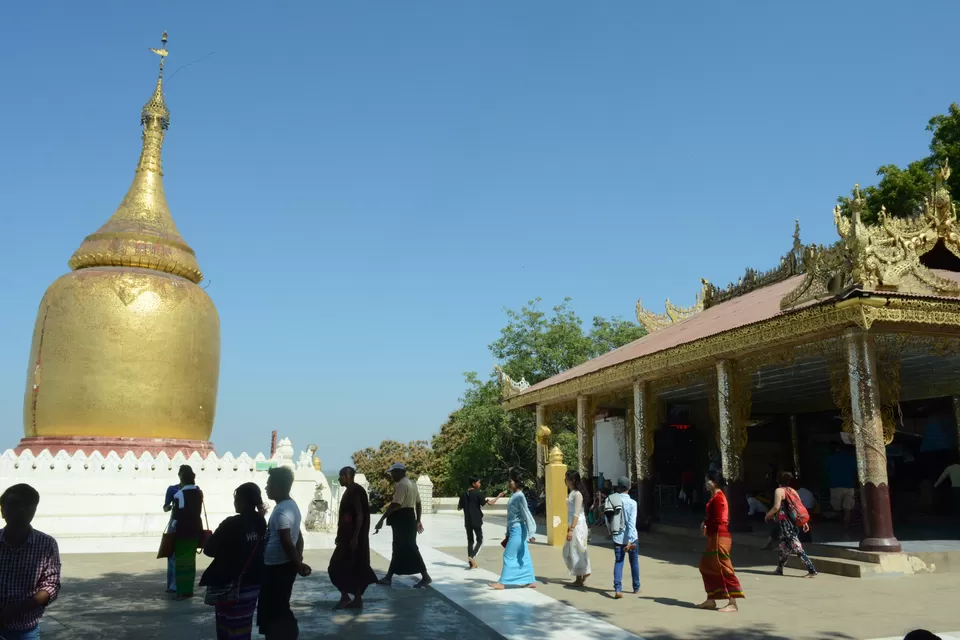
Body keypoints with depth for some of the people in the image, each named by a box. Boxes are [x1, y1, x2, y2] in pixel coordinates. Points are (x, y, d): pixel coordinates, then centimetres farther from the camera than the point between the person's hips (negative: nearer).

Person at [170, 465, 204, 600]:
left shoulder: (179, 494, -14)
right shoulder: (199, 492, 4)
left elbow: (176, 515, -11)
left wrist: (172, 529, -2)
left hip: (182, 531, -5)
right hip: (195, 529, 5)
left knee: (181, 561, 2)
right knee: (190, 560, 12)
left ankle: (182, 591, 2)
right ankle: (188, 590, 17)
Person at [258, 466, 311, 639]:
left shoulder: (281, 511, -21)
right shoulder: (291, 505, 10)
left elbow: (287, 543, -23)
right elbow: (298, 537, 14)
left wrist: (298, 565, -16)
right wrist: (299, 561, 9)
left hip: (277, 568, -9)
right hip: (282, 566, 9)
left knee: (272, 611, 2)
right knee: (280, 608, 19)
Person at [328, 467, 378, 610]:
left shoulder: (356, 492, -16)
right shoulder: (349, 492, 13)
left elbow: (360, 516, -21)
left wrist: (355, 538, -23)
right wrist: (340, 535, 20)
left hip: (355, 538, -10)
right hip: (347, 537, 10)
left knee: (355, 568, -3)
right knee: (338, 566, 11)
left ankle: (357, 599, 6)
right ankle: (345, 597, 17)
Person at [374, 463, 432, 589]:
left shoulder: (402, 484, -17)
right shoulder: (411, 483, 15)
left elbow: (395, 504, -26)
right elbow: (418, 504, 18)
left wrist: (382, 520, -28)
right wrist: (418, 521, 23)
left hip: (402, 519, -11)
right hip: (409, 518, 11)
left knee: (409, 549, -5)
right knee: (398, 548, 12)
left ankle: (425, 577, -1)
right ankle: (388, 577, 17)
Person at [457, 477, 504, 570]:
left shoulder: (464, 494, 5)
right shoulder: (477, 493, -11)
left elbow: (459, 508, 11)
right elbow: (489, 502, -15)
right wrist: (498, 496, -1)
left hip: (468, 522, 5)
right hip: (477, 521, -5)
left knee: (470, 541, 12)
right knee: (479, 540, 6)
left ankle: (471, 562, 11)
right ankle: (472, 556, -15)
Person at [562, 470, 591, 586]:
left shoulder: (577, 494, -15)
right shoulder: (572, 493, 11)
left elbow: (577, 514, -19)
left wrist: (571, 529, -22)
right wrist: (569, 527, 18)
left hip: (577, 525, -9)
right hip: (572, 525, 9)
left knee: (576, 551, -1)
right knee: (568, 551, 13)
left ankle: (579, 579, 9)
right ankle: (584, 573, 22)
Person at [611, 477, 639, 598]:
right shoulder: (632, 503, -11)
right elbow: (631, 523, -18)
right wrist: (629, 541, -20)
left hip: (617, 537, 2)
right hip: (630, 538, -2)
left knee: (618, 562, 3)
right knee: (634, 562, 16)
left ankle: (617, 589, -13)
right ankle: (636, 587, 28)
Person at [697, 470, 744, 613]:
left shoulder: (717, 498, -16)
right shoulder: (715, 497, 15)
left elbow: (718, 520, -21)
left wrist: (705, 525, -6)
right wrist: (705, 523, 4)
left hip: (719, 538, -11)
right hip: (714, 538, 11)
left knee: (724, 569, -7)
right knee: (706, 567, 15)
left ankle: (732, 604, -3)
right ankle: (711, 600, 21)